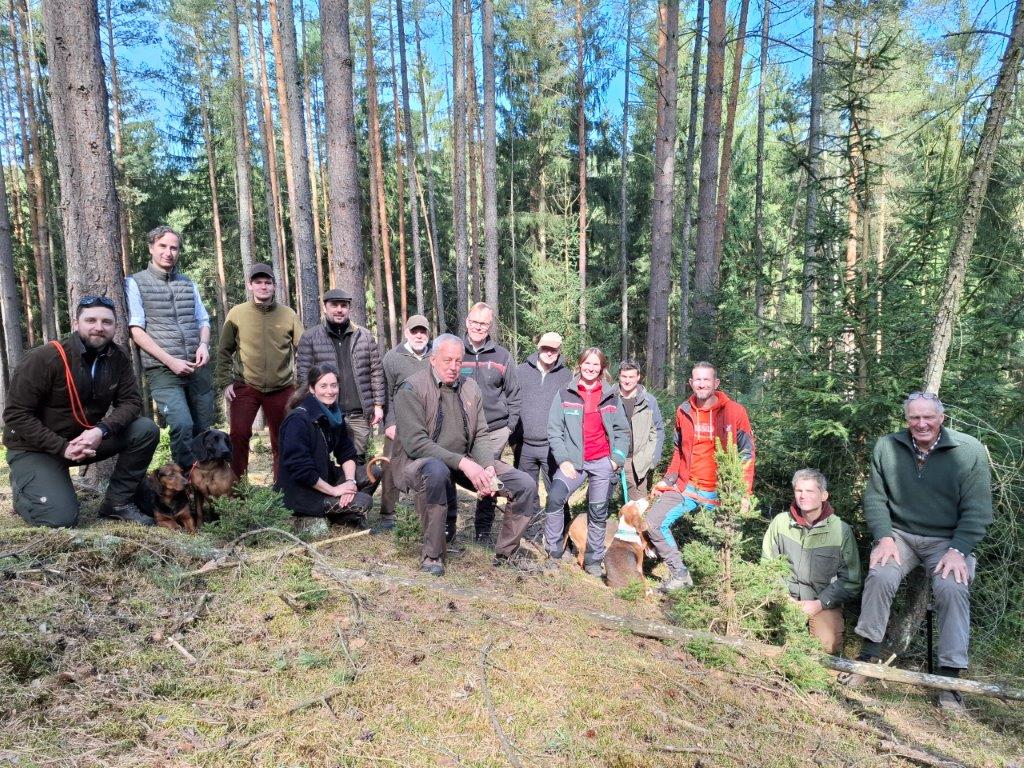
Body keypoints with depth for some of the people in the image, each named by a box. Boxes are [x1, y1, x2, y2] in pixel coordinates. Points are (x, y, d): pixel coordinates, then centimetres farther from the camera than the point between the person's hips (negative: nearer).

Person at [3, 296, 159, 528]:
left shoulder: (117, 358, -7)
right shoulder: (44, 358, -21)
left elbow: (131, 401, -9)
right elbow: (16, 415, -19)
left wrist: (101, 430, -28)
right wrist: (62, 447, -27)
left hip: (86, 439, 5)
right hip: (35, 447, -5)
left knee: (147, 430, -17)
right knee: (61, 518, -21)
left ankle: (118, 502, -4)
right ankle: (23, 489, 14)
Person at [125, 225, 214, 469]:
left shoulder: (188, 284, 17)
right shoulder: (135, 283, 4)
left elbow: (203, 321, 20)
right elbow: (136, 330, -3)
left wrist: (203, 344, -4)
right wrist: (170, 361, -13)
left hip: (197, 368, 5)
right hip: (162, 370, -5)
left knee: (204, 429, 7)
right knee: (182, 425, -22)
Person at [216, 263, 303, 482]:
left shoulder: (288, 314, 2)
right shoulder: (237, 313, 1)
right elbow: (224, 351, 6)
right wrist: (225, 382, -2)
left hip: (281, 388, 1)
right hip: (245, 387, -1)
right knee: (238, 435, -9)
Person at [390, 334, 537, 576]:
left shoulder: (471, 388, 5)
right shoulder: (412, 389, -13)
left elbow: (480, 436, 5)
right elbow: (416, 443, -21)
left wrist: (488, 467, -16)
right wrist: (462, 463, -29)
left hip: (466, 462, 6)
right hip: (419, 462, -5)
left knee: (525, 485, -7)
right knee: (436, 470, -42)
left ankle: (506, 552, 15)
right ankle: (433, 555, -21)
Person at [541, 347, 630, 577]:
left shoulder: (611, 397, 9)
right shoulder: (565, 394, 3)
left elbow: (622, 431, 11)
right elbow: (554, 429, -1)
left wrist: (617, 458, -1)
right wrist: (563, 459, -9)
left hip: (602, 463, 2)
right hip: (573, 462, -1)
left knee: (598, 512, 6)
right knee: (554, 499, -21)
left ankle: (593, 560, 20)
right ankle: (553, 551, -8)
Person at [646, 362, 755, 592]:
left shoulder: (734, 412, -7)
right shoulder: (683, 411, 5)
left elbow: (746, 454, -3)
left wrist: (744, 492, -9)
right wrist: (668, 479, 11)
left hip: (718, 492, -4)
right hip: (684, 487, 4)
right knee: (654, 523, -5)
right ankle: (679, 574, 10)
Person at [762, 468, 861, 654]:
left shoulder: (841, 530, -8)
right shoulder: (780, 522, -4)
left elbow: (850, 582, -4)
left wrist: (819, 604, -13)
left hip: (824, 602, -1)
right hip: (786, 598, 2)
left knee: (829, 645, -25)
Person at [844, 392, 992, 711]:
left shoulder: (970, 451, -8)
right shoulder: (886, 447, -3)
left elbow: (977, 510, -7)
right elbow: (874, 498, 0)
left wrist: (958, 551, -18)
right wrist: (884, 538, -14)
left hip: (948, 540, -1)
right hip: (899, 534, 1)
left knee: (953, 589, -26)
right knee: (880, 577, -24)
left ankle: (950, 677, -14)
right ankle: (868, 654, -8)